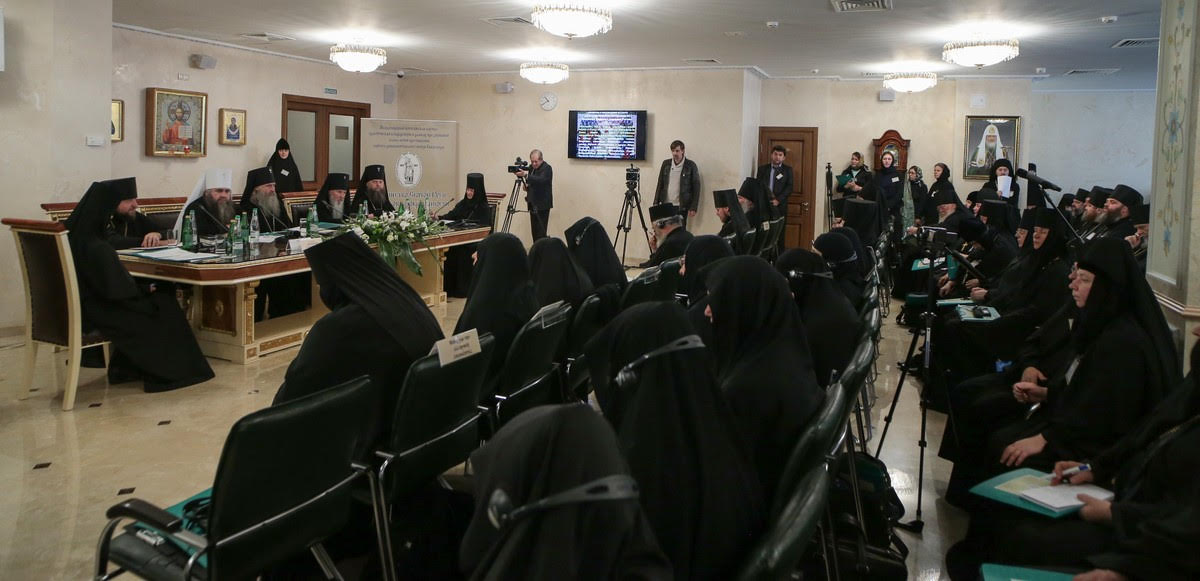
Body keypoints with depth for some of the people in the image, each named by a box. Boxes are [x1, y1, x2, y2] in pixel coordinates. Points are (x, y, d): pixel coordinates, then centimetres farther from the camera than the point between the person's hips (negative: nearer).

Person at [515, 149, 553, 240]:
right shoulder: (531, 167, 11)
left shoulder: (547, 168, -12)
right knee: (534, 230, 8)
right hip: (533, 204, 8)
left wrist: (526, 175, -39)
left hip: (542, 204, -8)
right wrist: (526, 185, -2)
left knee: (541, 230, -10)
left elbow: (541, 180, -29)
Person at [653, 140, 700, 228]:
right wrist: (656, 203, 7)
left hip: (681, 207, -3)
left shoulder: (691, 165, -2)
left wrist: (693, 208, -7)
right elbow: (660, 184, 13)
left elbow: (696, 187, -1)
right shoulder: (666, 164, 8)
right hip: (666, 204, 3)